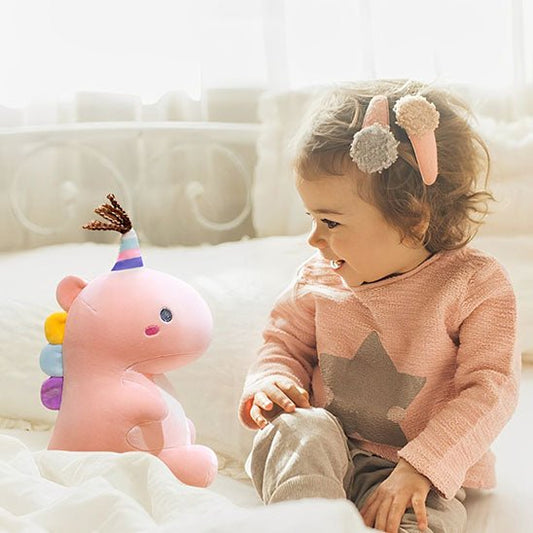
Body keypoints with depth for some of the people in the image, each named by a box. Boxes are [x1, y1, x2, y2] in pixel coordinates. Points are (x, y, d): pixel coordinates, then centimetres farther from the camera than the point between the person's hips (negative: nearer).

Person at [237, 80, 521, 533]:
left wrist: (418, 469, -26)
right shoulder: (318, 277, 0)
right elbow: (286, 342, 14)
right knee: (303, 428, -31)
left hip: (428, 476, -2)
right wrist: (271, 383, -11)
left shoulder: (475, 285, -12)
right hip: (322, 454, 3)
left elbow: (491, 389, -16)